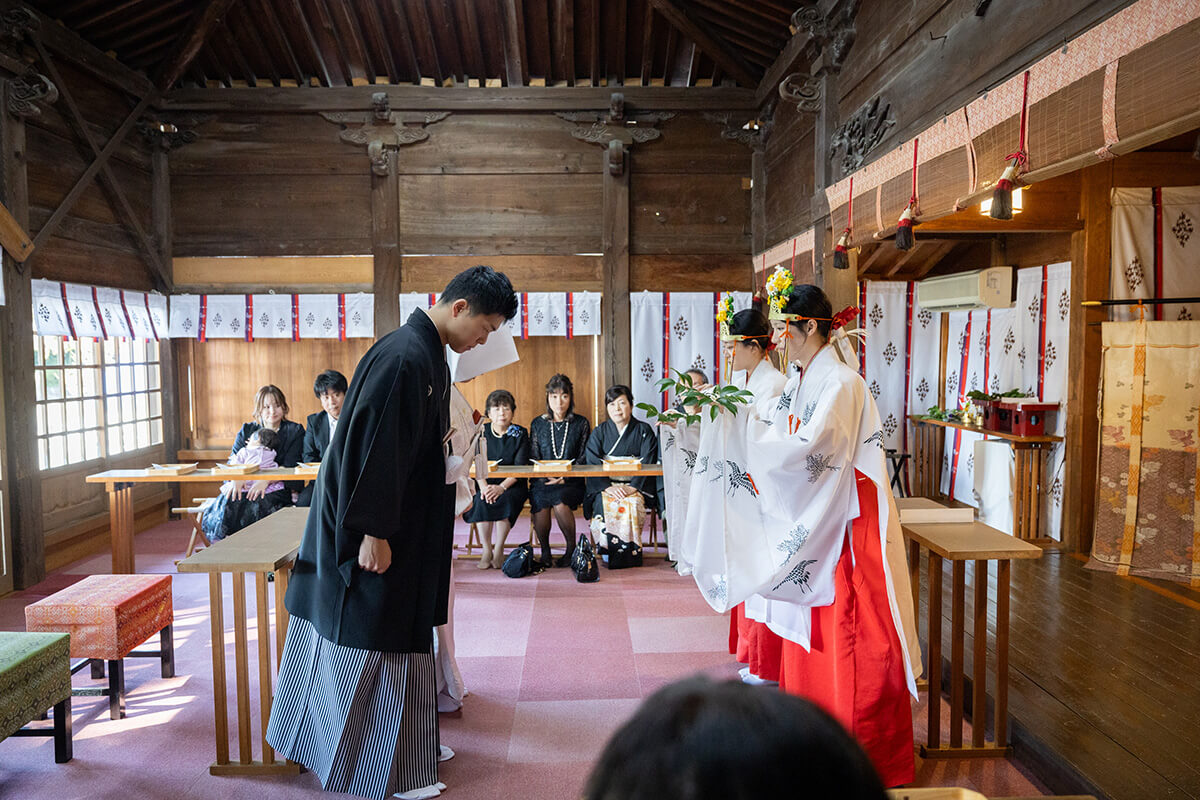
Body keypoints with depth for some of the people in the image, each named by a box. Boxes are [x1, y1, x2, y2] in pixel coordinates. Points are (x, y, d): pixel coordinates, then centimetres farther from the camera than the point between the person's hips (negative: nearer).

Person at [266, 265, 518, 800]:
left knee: (403, 632, 19)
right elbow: (374, 446, -26)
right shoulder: (403, 357, -24)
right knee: (375, 636, 4)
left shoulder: (429, 354, 8)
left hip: (409, 525, 10)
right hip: (378, 532, -10)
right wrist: (373, 532, -23)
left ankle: (406, 744, 36)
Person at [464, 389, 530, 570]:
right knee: (481, 501, -30)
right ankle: (486, 550, -17)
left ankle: (499, 550, -18)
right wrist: (483, 486, -22)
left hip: (512, 485, -1)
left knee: (504, 500, -32)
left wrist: (502, 487, -24)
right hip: (485, 483, 1)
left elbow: (520, 468, -9)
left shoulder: (520, 434, 1)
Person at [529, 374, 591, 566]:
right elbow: (534, 459, 8)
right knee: (540, 501, -31)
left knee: (559, 500, -33)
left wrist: (566, 476, -12)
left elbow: (583, 458, 3)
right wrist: (546, 475, -10)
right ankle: (544, 550, -8)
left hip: (571, 481, -1)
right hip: (542, 480, 1)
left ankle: (571, 548, -10)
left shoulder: (581, 423, 7)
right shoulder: (538, 424, 10)